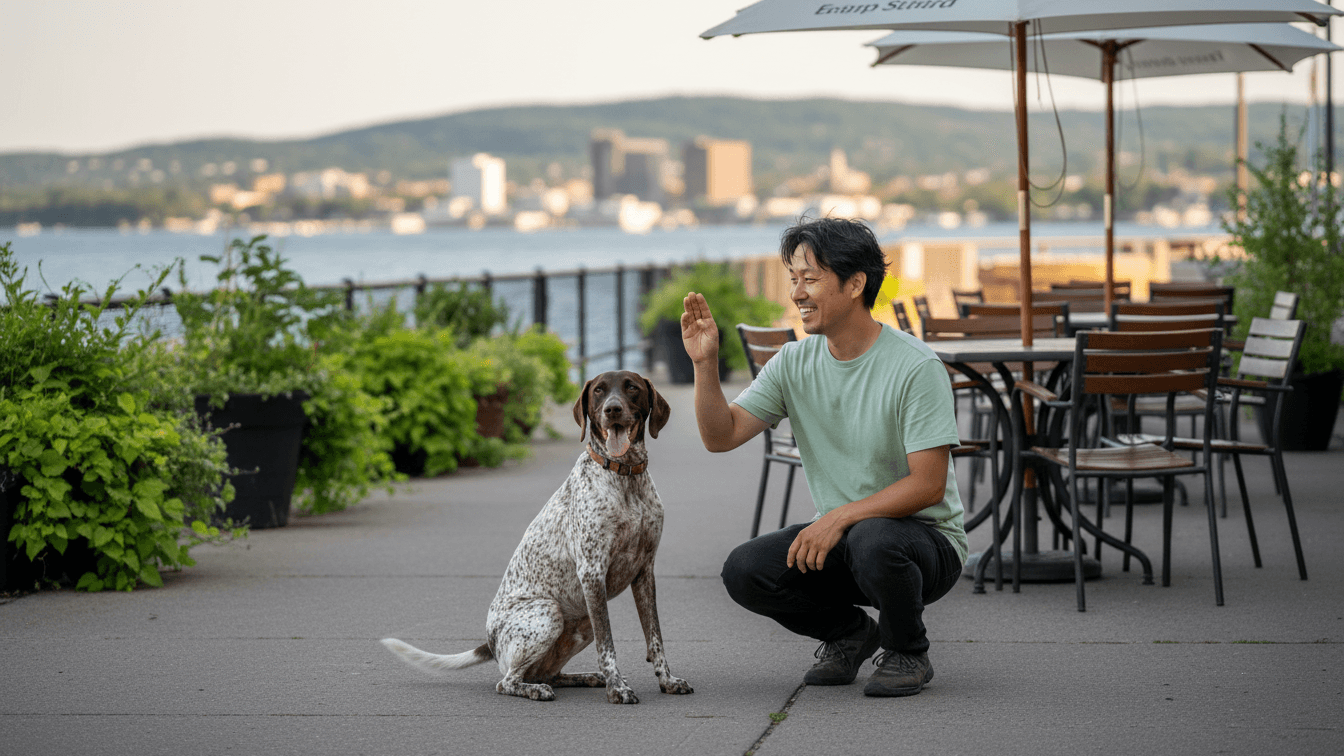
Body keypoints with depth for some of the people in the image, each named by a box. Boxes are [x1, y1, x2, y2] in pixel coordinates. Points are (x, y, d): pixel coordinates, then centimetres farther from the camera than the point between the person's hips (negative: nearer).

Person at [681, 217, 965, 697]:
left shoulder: (915, 367, -18)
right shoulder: (794, 364, 0)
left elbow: (928, 485, -21)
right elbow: (721, 436, -5)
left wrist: (840, 518, -28)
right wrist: (705, 364, -20)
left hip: (926, 537, -5)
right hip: (840, 534, 5)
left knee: (873, 541, -39)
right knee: (744, 571, -18)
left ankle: (907, 653, -7)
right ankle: (848, 633, 10)